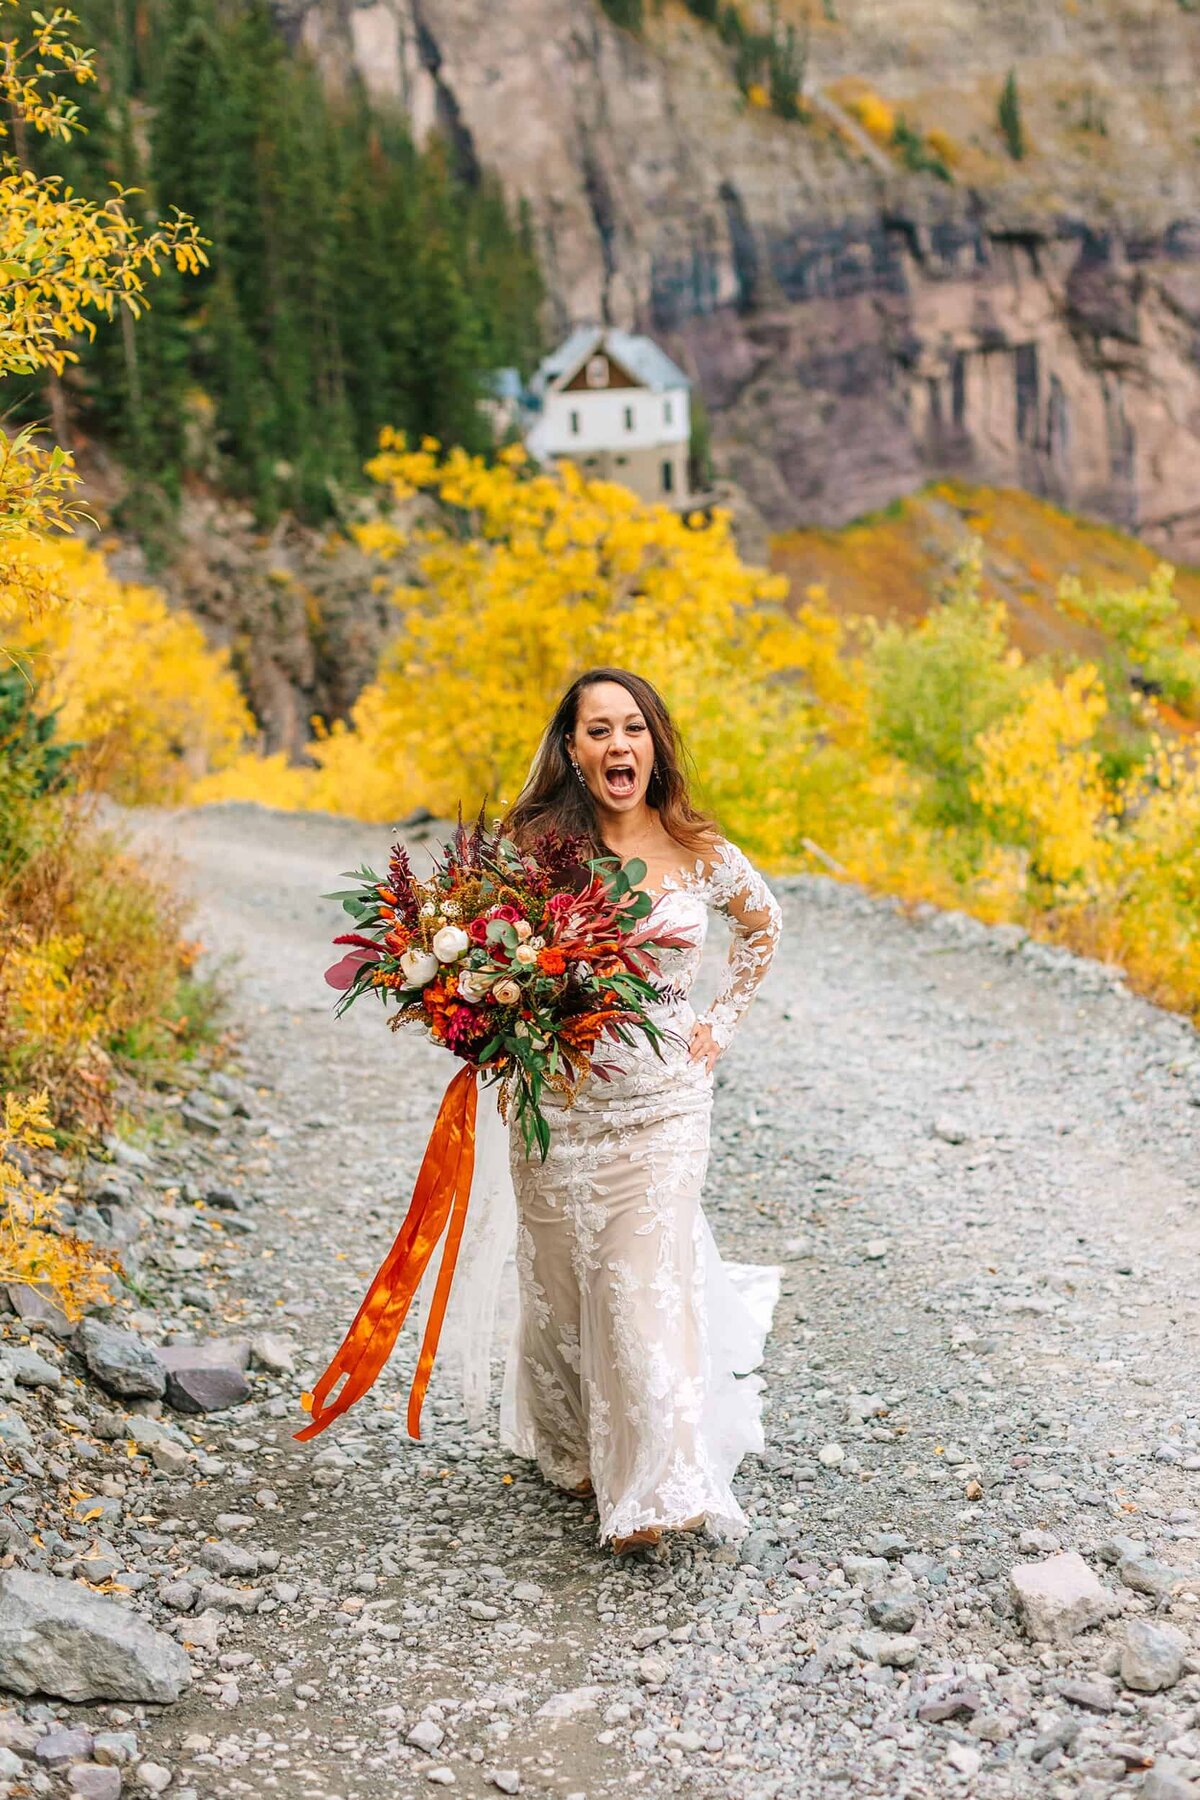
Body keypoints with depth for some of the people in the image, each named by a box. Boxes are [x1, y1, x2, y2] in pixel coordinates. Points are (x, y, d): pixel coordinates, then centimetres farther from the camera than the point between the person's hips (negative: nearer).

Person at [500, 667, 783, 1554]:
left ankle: (659, 1485, 0)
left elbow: (763, 924, 18)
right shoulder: (535, 845, -6)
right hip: (557, 1099, 1)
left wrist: (722, 1024, 10)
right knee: (563, 1278, 11)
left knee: (648, 1281, -7)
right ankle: (575, 1448, 33)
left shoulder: (697, 853, -2)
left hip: (664, 1099, 0)